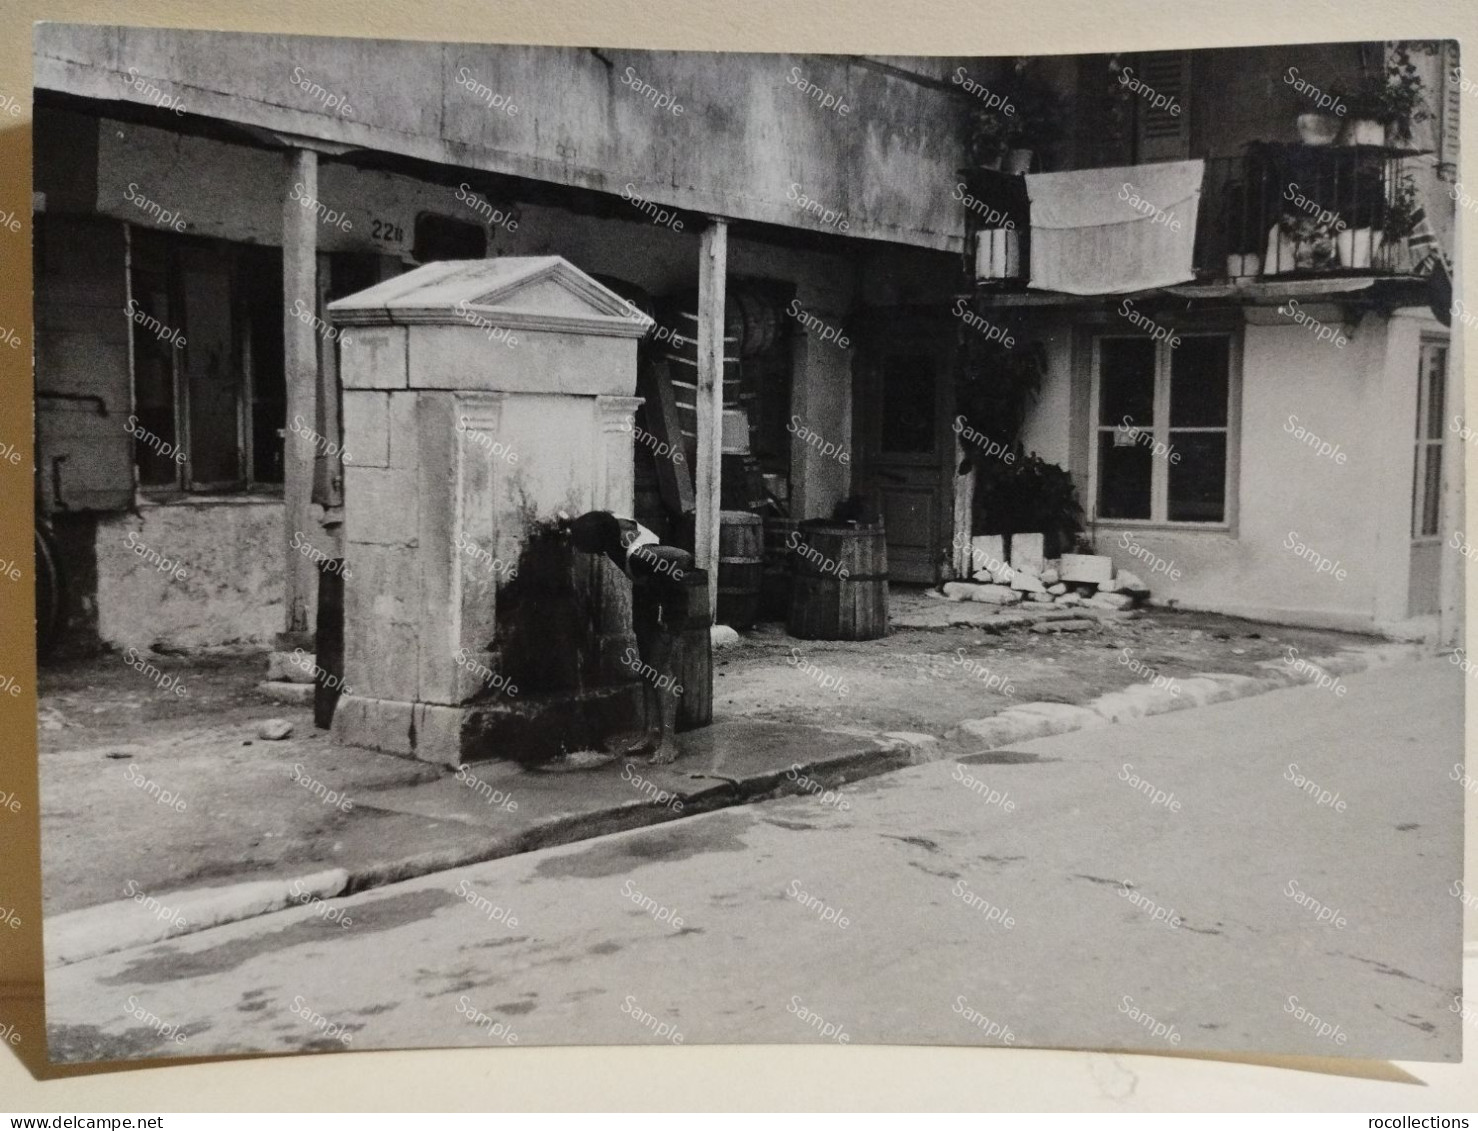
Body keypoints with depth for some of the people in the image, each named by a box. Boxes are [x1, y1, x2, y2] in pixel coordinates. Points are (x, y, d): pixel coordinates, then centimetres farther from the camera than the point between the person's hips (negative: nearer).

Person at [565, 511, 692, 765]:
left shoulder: (639, 555, -41)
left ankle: (668, 741, -7)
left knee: (663, 669, -10)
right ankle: (653, 734, 18)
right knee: (646, 665, 11)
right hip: (644, 597, 8)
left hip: (667, 601, -8)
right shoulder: (609, 526, -20)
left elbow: (684, 558, -37)